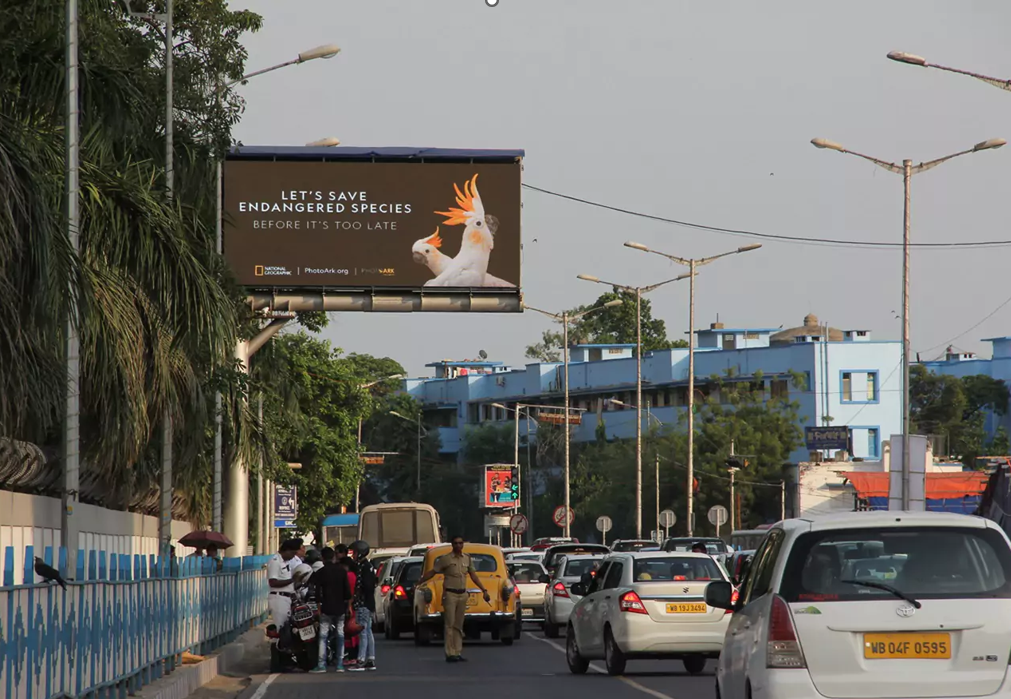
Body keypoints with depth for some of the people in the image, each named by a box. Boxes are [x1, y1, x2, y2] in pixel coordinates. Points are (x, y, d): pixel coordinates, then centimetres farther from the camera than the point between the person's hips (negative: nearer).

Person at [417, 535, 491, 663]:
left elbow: (474, 576, 14)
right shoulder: (445, 559, -5)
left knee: (458, 626, 8)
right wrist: (417, 584, -2)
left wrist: (484, 591, 10)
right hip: (450, 594, -5)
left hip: (463, 595, 5)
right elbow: (431, 573, 0)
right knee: (450, 625, -6)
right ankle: (450, 654, -6)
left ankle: (458, 653, 11)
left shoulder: (467, 559, 9)